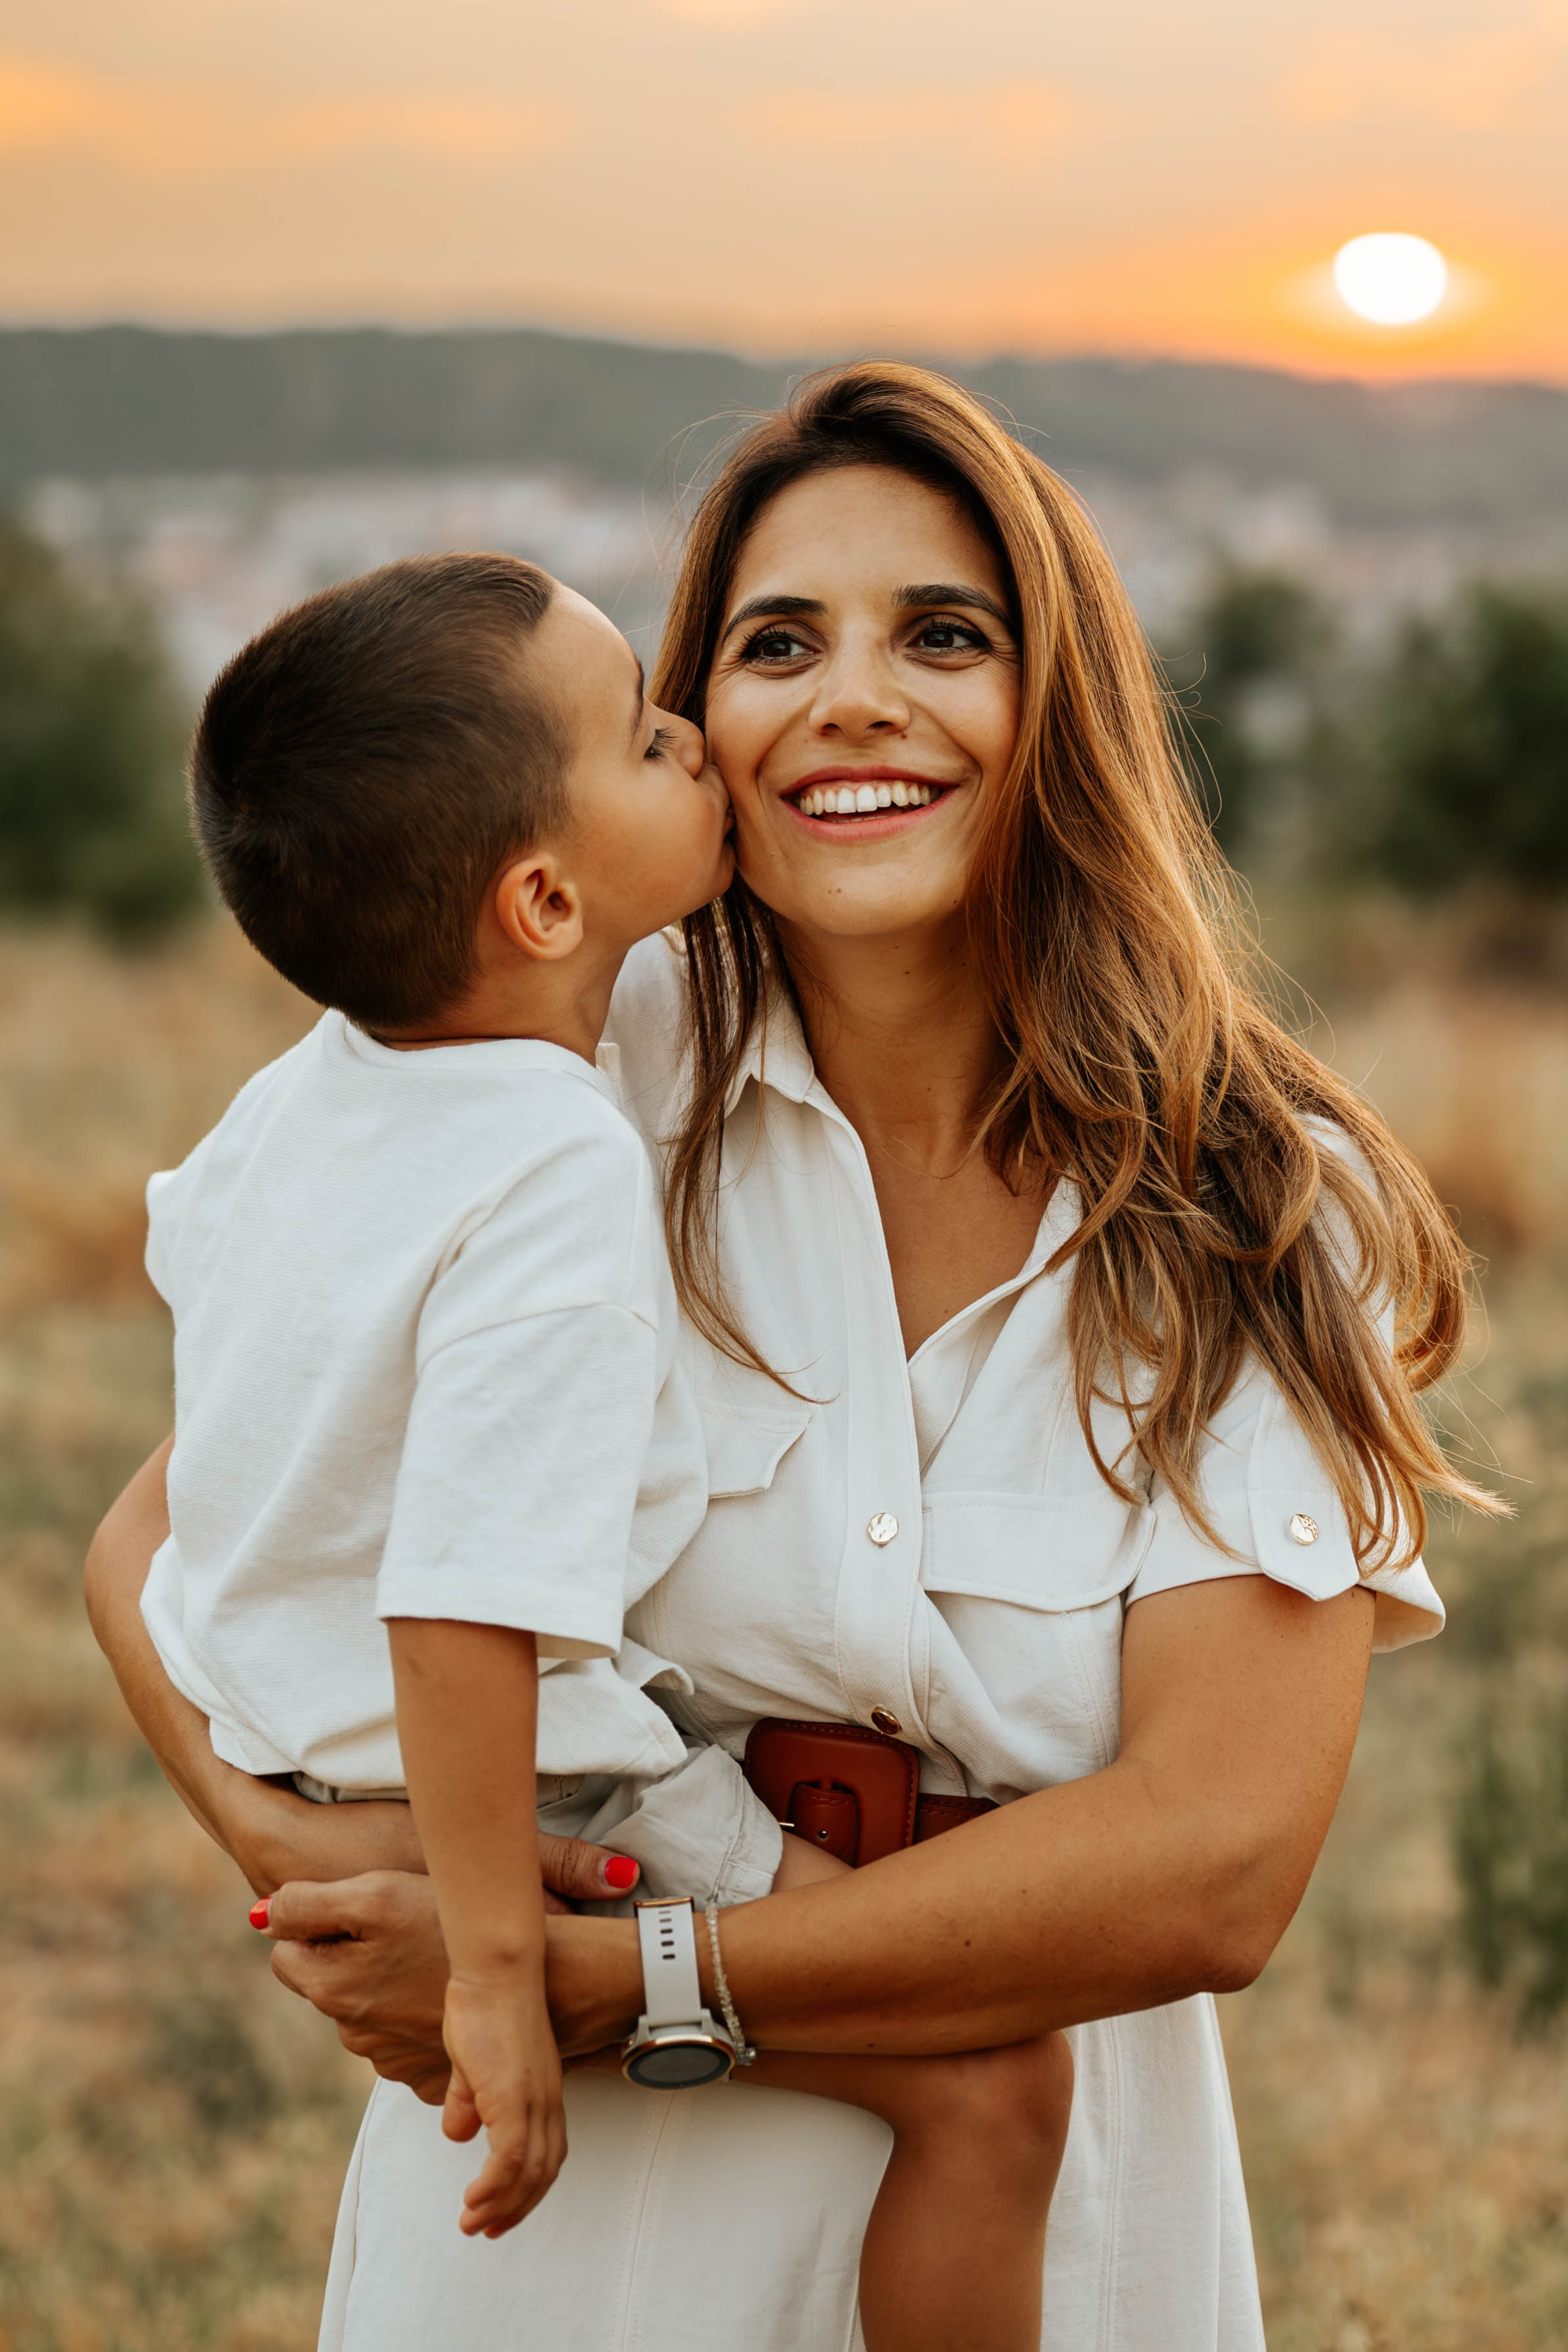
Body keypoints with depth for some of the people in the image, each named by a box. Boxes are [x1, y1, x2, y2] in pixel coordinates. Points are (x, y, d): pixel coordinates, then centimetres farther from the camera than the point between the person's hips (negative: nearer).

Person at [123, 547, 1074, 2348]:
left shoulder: (304, 1088, -1)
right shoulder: (558, 1188, -30)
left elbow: (185, 1243, 21)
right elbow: (466, 1608, -34)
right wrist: (494, 1972, -29)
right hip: (526, 1801, -10)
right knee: (993, 2076, -11)